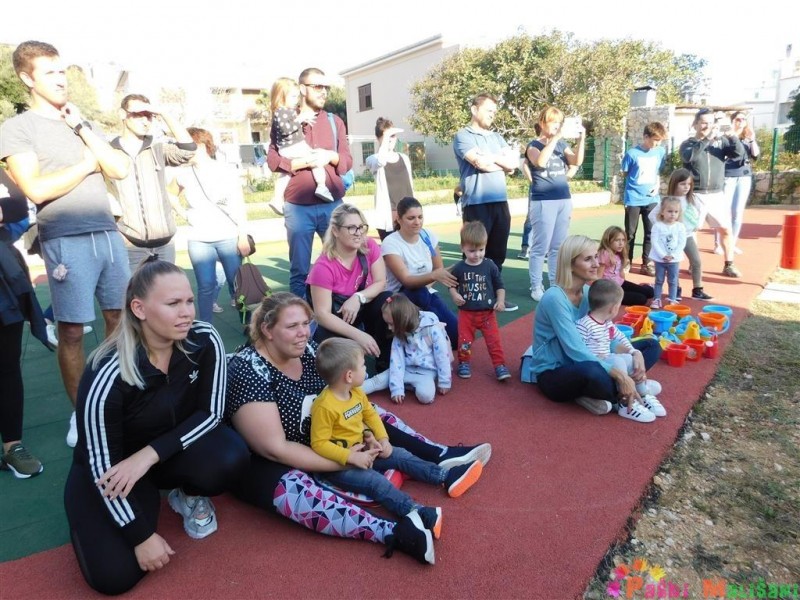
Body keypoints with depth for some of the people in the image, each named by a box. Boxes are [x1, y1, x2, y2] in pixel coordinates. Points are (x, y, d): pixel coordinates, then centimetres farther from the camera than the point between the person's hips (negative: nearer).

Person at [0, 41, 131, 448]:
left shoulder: (82, 124, 18)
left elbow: (121, 169, 5)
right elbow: (37, 189, -11)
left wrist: (82, 128, 0)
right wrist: (86, 165, -2)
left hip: (109, 234, 5)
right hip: (66, 241, -5)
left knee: (119, 318, 8)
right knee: (71, 331, 0)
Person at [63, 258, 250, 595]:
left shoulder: (205, 341, -22)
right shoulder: (107, 376, -30)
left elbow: (210, 413, -13)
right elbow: (103, 464, -21)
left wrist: (150, 454, -26)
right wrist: (142, 536, -16)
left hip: (172, 448, 3)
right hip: (107, 469, -2)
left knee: (231, 458, -29)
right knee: (115, 576, -16)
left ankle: (188, 496, 6)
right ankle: (145, 501, 15)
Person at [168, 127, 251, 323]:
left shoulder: (226, 171, 0)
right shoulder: (183, 174, 7)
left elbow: (240, 206, -1)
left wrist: (243, 236, -7)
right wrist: (183, 213, 11)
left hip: (229, 238, -2)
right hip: (198, 241, 2)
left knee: (237, 283, -1)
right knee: (206, 286, -1)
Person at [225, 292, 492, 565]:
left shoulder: (307, 349, -7)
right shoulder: (250, 371, -27)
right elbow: (274, 448, -29)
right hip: (261, 463, -7)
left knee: (371, 414, 3)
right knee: (290, 488, -38)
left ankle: (443, 455, 3)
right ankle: (392, 533, -45)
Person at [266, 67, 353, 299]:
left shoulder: (335, 121, 13)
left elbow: (347, 161, 10)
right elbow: (273, 160, -2)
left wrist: (331, 157, -11)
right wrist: (304, 162, -15)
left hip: (333, 204, 2)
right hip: (298, 206, -2)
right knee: (299, 268, 3)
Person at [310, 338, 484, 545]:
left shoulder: (357, 393, -2)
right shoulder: (324, 406, -28)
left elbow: (370, 414, 11)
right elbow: (319, 444, -26)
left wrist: (383, 439, -4)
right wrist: (351, 457, -31)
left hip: (362, 449, 8)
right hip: (339, 464, -8)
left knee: (401, 455, 2)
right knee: (375, 480, -27)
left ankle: (446, 477, 3)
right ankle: (416, 512, -41)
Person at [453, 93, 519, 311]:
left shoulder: (497, 137, 20)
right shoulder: (463, 136, 0)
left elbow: (513, 163, 6)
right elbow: (480, 163, -15)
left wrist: (489, 157, -4)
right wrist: (502, 160, 1)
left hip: (501, 202, 7)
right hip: (477, 204, -6)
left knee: (498, 253, 11)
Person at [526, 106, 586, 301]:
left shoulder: (562, 144, 13)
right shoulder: (534, 145, -1)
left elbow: (577, 161, 0)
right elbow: (540, 161, -23)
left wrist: (581, 139, -12)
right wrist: (554, 138, -22)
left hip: (564, 200, 6)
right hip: (543, 202, -5)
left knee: (558, 247, 9)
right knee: (541, 247, -4)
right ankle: (536, 288, 4)